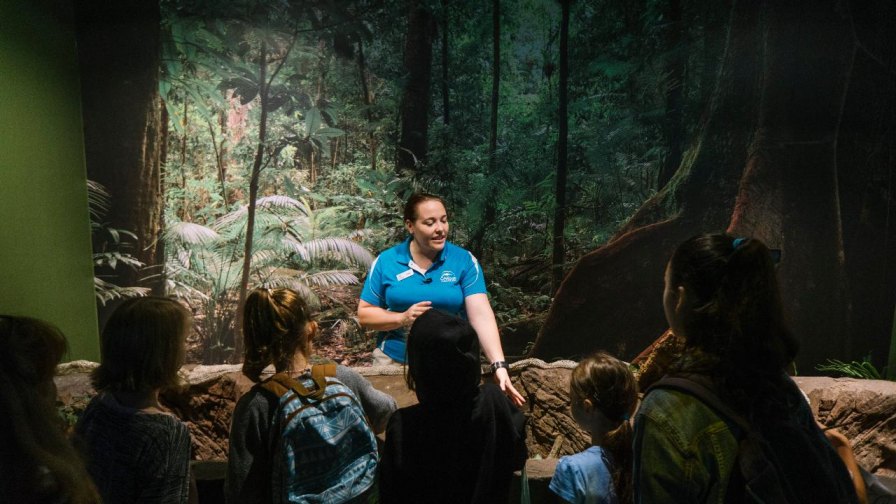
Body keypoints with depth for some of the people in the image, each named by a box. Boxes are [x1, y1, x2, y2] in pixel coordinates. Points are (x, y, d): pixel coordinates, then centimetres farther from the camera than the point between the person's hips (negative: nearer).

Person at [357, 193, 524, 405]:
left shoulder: (464, 261, -8)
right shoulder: (386, 261, -5)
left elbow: (481, 315, -17)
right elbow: (364, 315, -1)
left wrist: (499, 365, -29)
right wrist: (403, 318, -18)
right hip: (393, 361, 1)